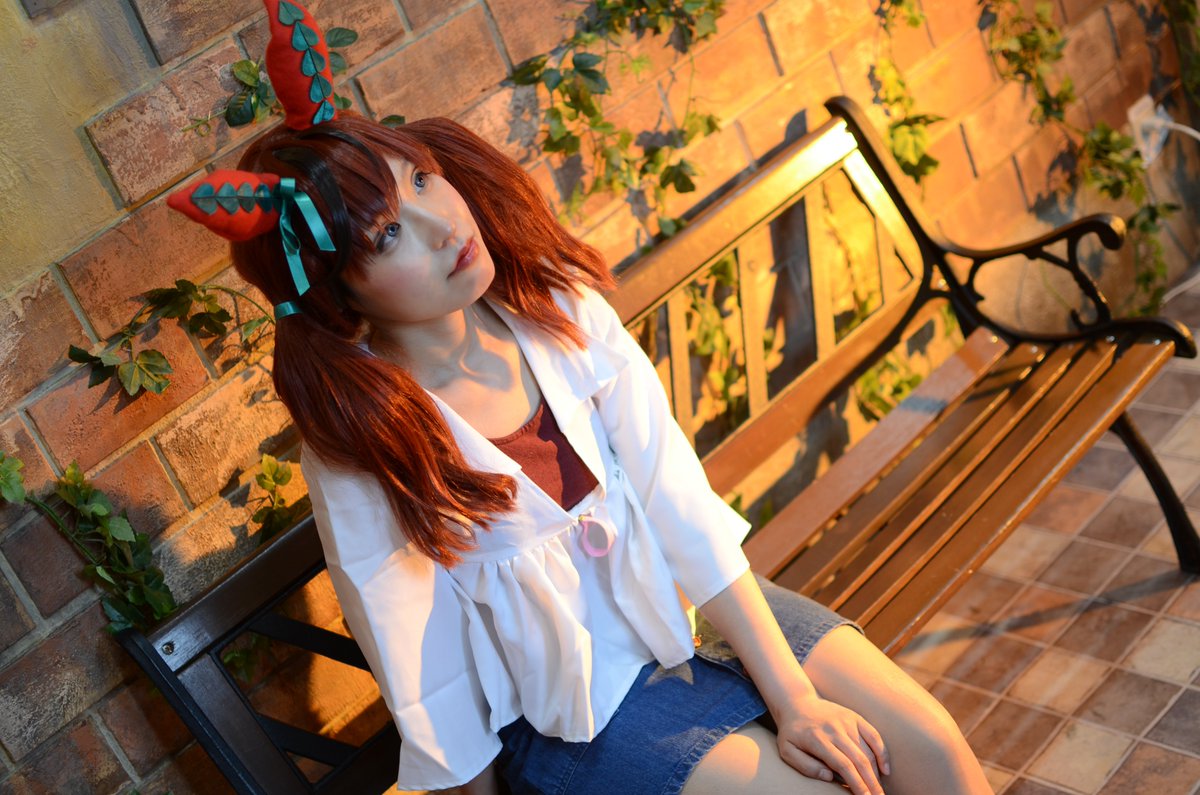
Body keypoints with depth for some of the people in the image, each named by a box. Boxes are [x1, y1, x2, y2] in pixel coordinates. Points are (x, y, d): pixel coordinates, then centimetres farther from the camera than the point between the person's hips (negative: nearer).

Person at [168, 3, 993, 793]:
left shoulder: (553, 302, -12)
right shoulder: (361, 450, -24)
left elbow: (679, 499, -11)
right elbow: (432, 697, -14)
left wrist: (793, 696, -12)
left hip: (692, 605, 4)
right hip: (573, 713, -4)